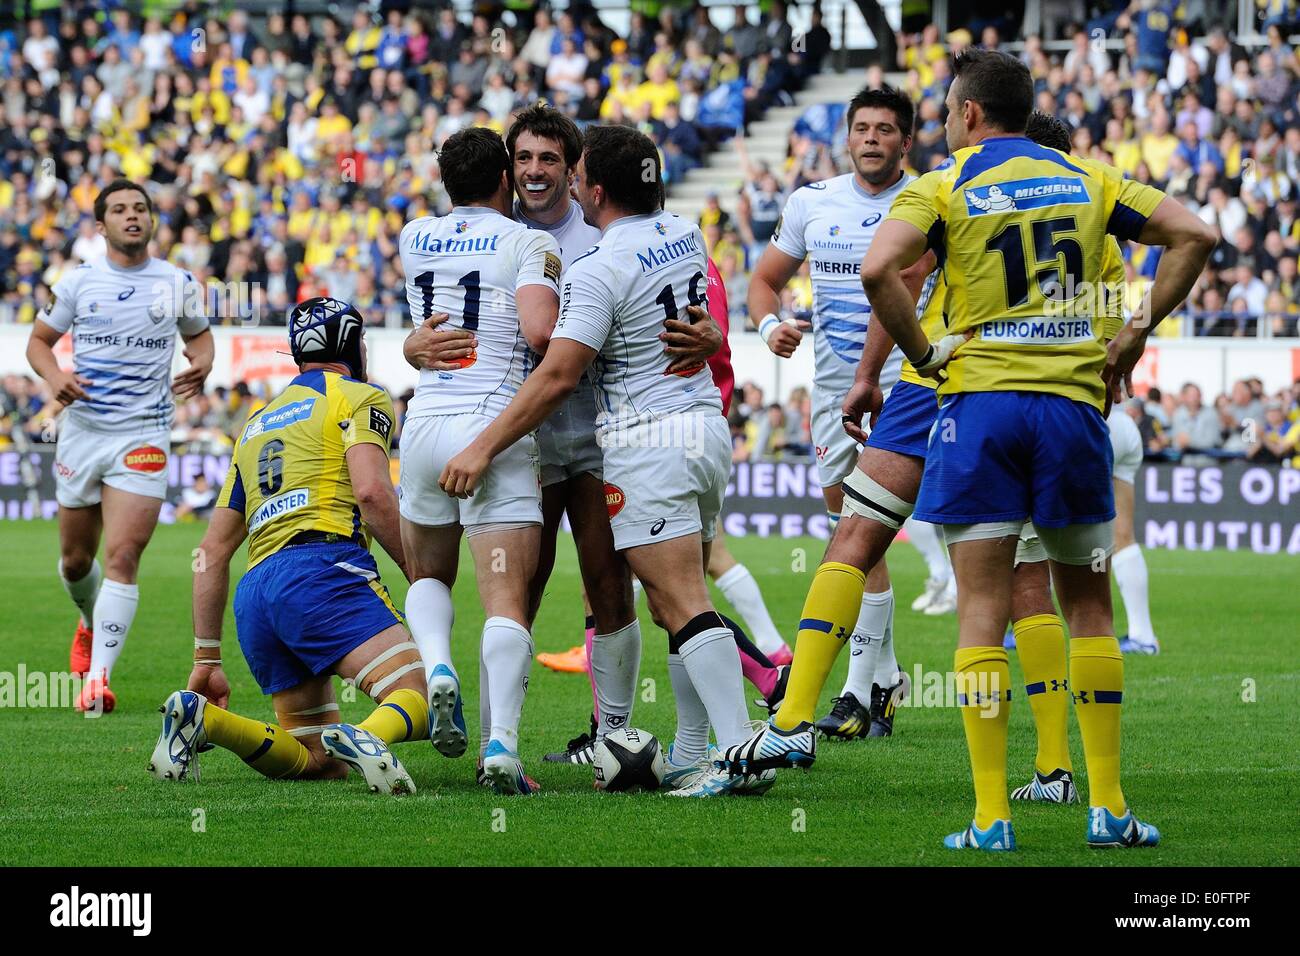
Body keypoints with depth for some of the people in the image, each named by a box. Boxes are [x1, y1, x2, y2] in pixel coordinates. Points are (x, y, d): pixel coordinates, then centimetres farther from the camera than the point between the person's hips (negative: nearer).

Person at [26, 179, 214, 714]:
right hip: (81, 428, 2)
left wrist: (201, 364, -2)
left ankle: (98, 677, -17)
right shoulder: (78, 282, 2)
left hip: (143, 436, -2)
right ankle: (92, 625, 46)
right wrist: (54, 377, -10)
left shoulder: (177, 283, 3)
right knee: (76, 558, 13)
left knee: (122, 556, -16)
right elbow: (39, 340, 11)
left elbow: (198, 333, 20)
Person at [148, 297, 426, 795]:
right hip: (322, 570, -7)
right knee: (419, 700, -16)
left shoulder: (258, 424, 31)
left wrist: (206, 657, 28)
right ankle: (372, 737, -49)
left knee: (321, 764, 9)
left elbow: (213, 552, 28)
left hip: (254, 594, 7)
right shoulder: (359, 397, 10)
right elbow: (371, 491, -10)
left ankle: (200, 716, -10)